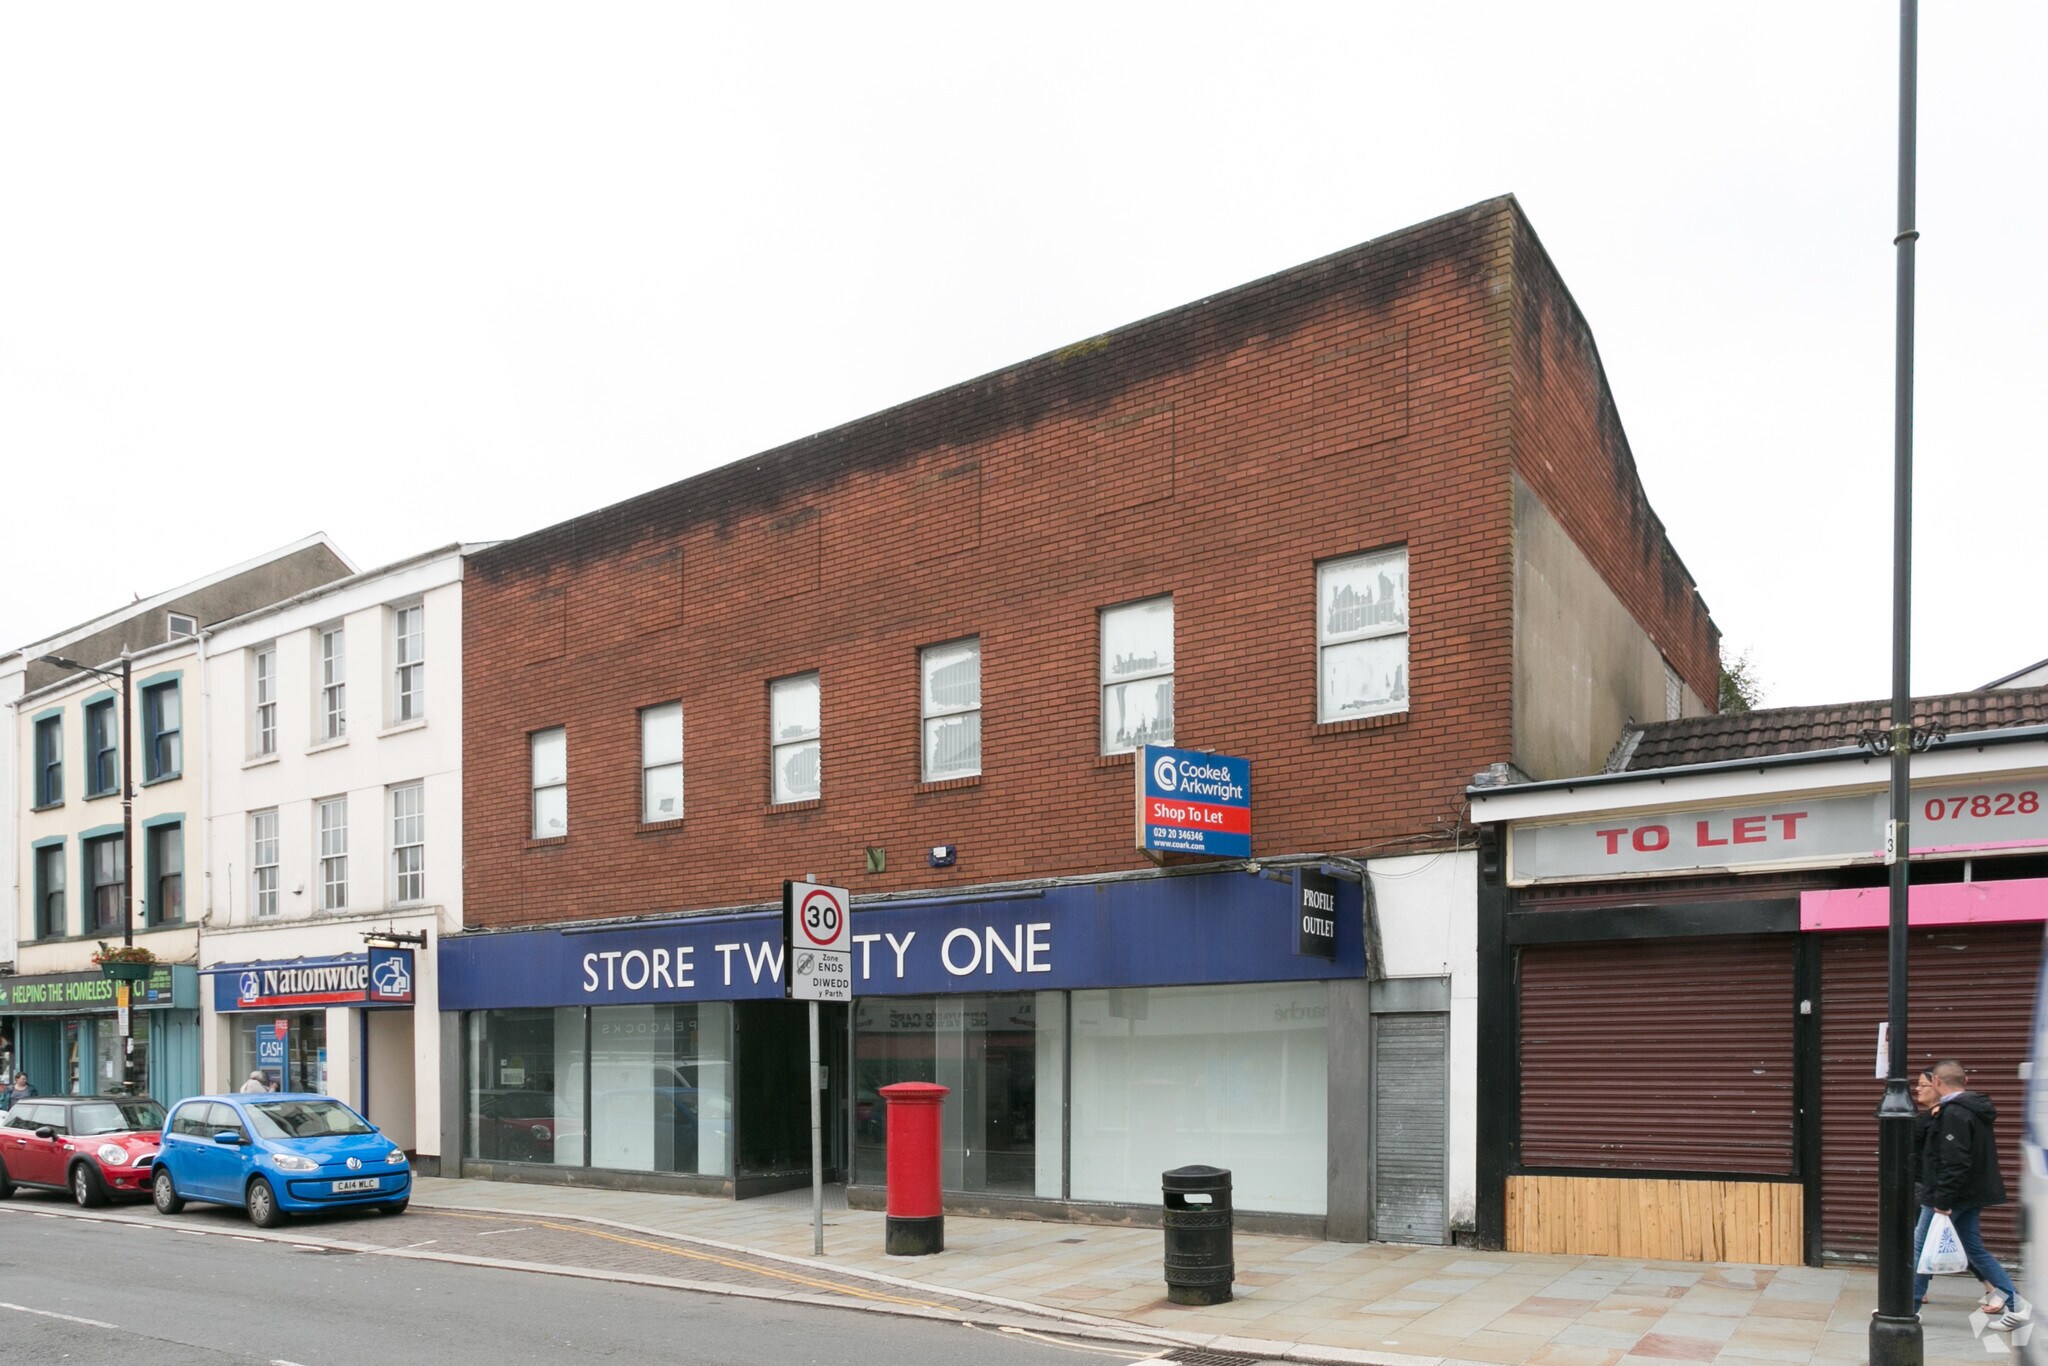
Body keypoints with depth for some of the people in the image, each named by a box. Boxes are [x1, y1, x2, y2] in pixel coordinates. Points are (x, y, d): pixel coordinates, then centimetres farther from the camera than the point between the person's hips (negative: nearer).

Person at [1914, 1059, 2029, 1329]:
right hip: (1973, 1195, 9)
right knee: (1975, 1250, 15)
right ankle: (2016, 1305, 10)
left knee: (1920, 1247, 1)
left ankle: (1909, 1306, 7)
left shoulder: (1953, 1114, -21)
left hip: (1954, 1194, -9)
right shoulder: (1975, 1109, 11)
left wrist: (1942, 1199, -24)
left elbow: (1954, 1162, -26)